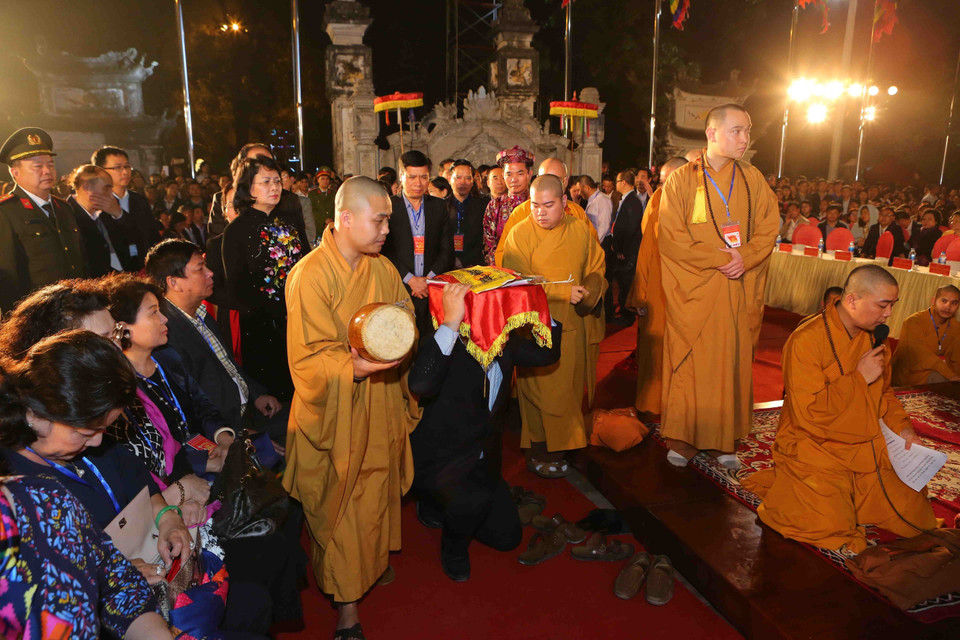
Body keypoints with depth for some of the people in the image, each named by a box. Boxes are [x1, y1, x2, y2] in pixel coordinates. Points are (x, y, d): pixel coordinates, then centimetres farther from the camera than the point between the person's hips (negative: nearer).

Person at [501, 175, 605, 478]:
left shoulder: (581, 230, 5)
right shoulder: (520, 234, -8)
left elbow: (596, 271, 10)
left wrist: (589, 293, -13)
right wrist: (564, 292, -20)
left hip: (572, 326, 4)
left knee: (569, 390, 10)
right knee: (541, 391, 1)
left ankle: (561, 445, 25)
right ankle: (540, 454, 16)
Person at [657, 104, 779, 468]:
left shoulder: (752, 180, 8)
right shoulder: (682, 180, -3)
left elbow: (769, 227, 5)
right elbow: (671, 238, -9)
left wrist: (745, 257, -13)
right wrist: (718, 258, -15)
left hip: (737, 291, 3)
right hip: (693, 291, -3)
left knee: (732, 363, 6)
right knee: (689, 364, 1)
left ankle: (724, 440, 18)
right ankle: (683, 439, 14)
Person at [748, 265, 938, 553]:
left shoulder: (876, 339, 7)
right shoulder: (806, 341, -19)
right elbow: (809, 413, -25)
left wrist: (902, 427, 5)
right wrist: (859, 378, -19)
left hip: (868, 450, 7)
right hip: (815, 450, -7)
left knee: (916, 519, -1)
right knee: (832, 525, -22)